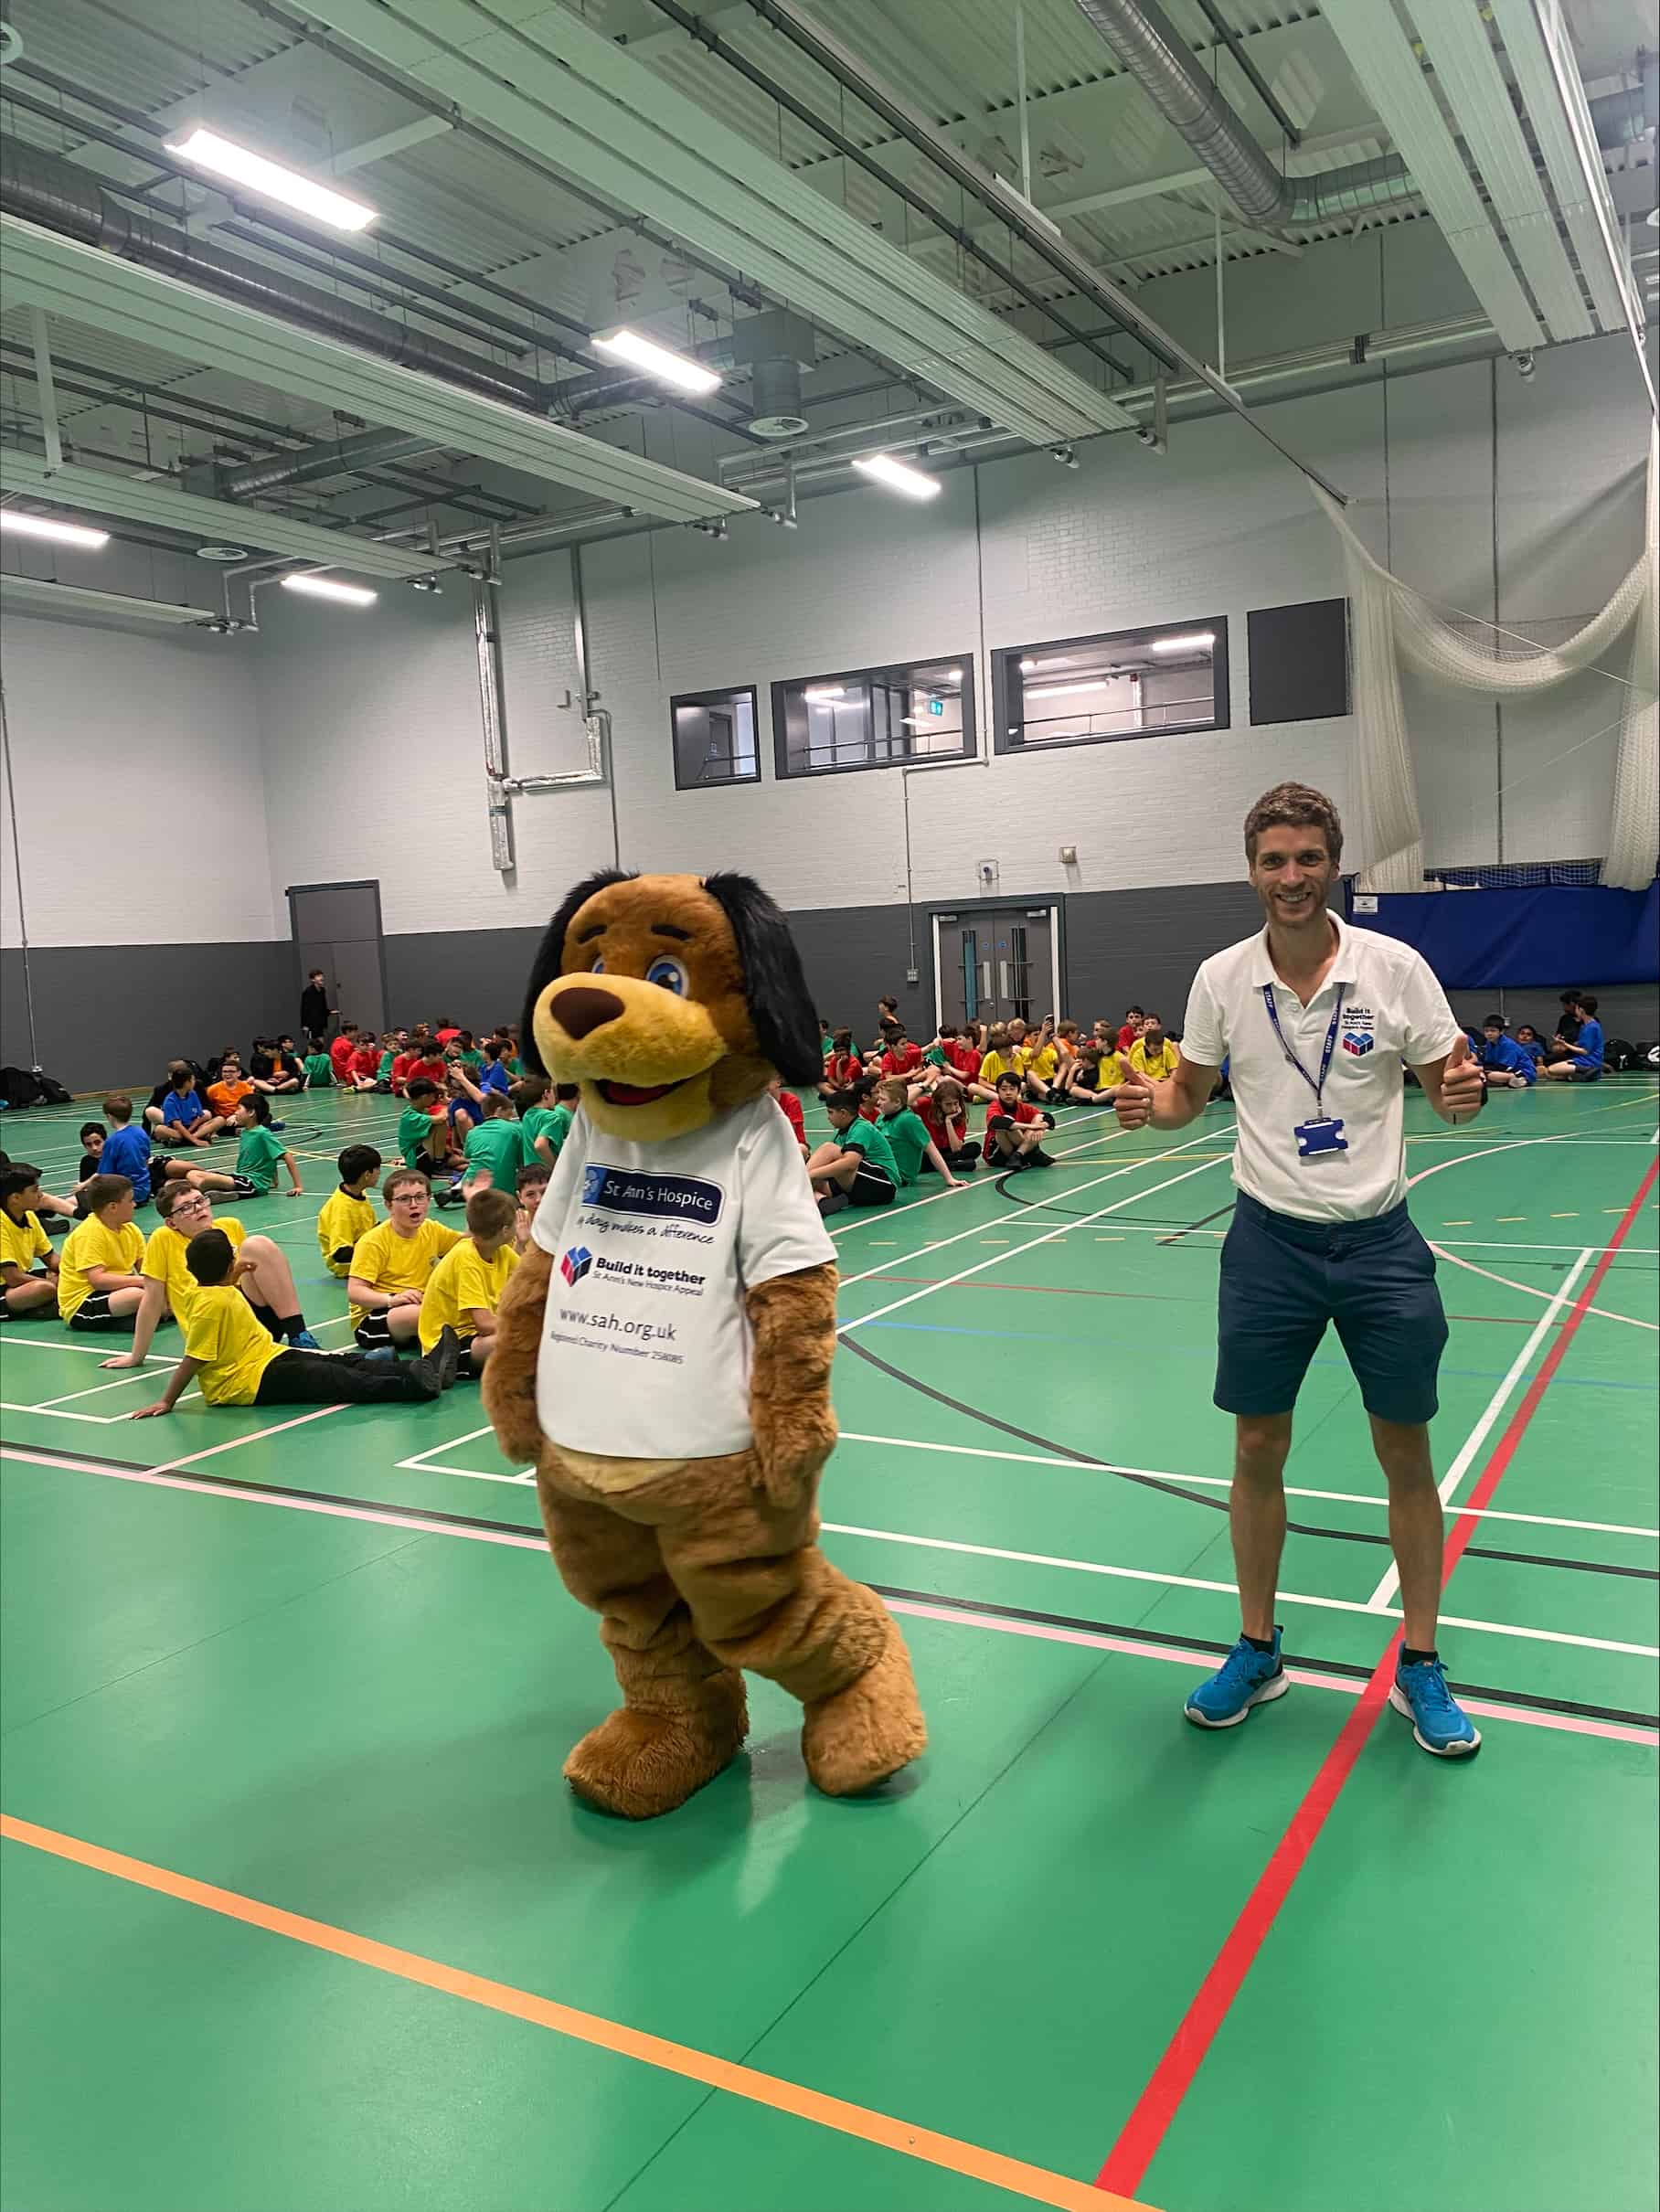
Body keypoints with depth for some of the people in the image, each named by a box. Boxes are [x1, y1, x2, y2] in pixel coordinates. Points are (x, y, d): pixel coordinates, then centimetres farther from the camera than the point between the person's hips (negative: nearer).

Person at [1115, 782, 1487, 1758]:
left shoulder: (1397, 967, -7)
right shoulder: (1222, 978, -3)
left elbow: (1445, 1087, 0)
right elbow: (1190, 1094, 8)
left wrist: (1465, 1092, -23)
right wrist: (1150, 1104, -15)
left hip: (1379, 1239, -1)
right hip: (1270, 1240, 1)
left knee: (1406, 1453, 8)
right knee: (1258, 1451, 8)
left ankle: (1420, 1665, 26)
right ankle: (1257, 1651, 27)